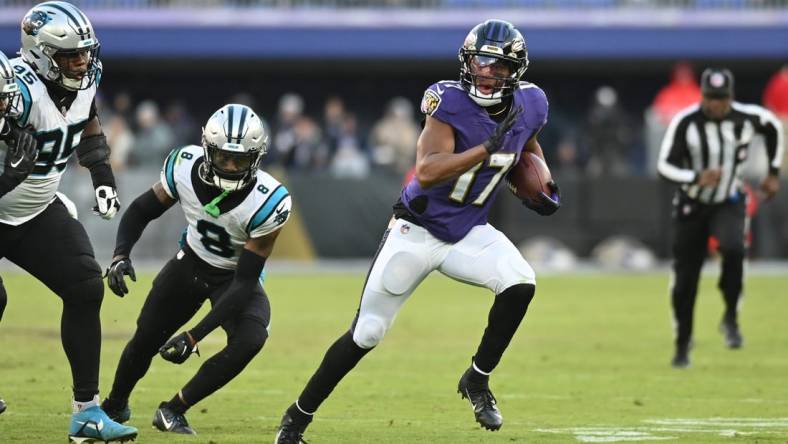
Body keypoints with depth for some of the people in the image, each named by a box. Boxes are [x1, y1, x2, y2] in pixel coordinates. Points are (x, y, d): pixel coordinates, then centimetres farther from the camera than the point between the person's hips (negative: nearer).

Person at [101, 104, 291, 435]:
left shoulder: (266, 203, -35)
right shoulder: (185, 168, -26)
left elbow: (245, 282, -31)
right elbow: (142, 211, -6)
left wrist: (194, 336, -34)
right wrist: (121, 255, -25)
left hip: (237, 278, -3)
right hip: (191, 262, 3)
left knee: (250, 340, -27)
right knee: (146, 339, 6)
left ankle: (173, 410, -9)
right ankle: (115, 406, 39)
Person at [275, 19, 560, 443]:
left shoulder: (528, 106, -6)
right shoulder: (449, 102, -24)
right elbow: (427, 173, -36)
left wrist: (542, 187, 3)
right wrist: (489, 146, -41)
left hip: (468, 232, 4)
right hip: (417, 231, -4)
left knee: (520, 284, -24)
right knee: (365, 334, 0)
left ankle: (477, 380, -2)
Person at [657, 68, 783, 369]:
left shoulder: (747, 118, -12)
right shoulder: (685, 123, -18)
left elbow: (774, 127, 11)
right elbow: (664, 166, -18)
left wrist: (773, 172, 12)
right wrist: (696, 178, -36)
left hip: (729, 204, 0)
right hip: (692, 206, 0)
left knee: (733, 248, -32)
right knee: (684, 280, 2)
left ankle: (731, 318, -12)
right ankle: (683, 343, 24)